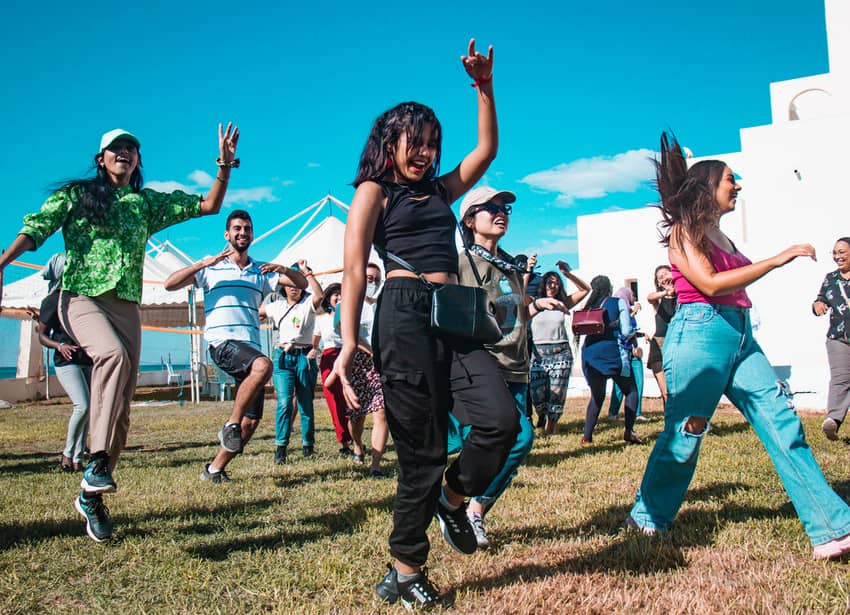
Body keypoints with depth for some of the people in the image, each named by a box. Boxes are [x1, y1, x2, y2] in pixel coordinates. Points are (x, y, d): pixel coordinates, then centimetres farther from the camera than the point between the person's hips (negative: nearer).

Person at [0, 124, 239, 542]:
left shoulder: (148, 203, 17)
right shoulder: (76, 194, 11)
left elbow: (209, 206, 15)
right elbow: (35, 229, 0)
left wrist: (225, 166, 2)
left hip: (126, 304, 4)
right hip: (81, 297, -3)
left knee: (122, 407, -1)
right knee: (113, 353, -36)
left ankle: (91, 496, 12)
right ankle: (98, 460, -31)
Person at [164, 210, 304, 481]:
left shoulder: (262, 271, 19)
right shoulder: (211, 268, 11)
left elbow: (302, 283, 13)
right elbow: (170, 284, 0)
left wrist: (284, 270, -7)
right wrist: (203, 263, -10)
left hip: (251, 348, 5)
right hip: (222, 342, -5)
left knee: (251, 421, 1)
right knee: (263, 365, -36)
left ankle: (215, 469, 17)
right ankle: (230, 425, -20)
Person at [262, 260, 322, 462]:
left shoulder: (308, 304, 2)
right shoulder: (276, 306, 16)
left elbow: (320, 295, -21)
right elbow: (257, 311, 35)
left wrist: (306, 272, -19)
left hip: (305, 357, -2)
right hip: (283, 357, 2)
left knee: (305, 403, 5)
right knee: (284, 402, -12)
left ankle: (308, 444, 19)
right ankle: (280, 447, -11)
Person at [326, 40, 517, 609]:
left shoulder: (440, 190, 25)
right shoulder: (374, 190, 7)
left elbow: (487, 148, 26)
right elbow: (355, 269, -3)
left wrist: (484, 86, 16)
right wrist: (349, 343, -13)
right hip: (406, 316, -6)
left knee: (501, 419, -12)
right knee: (423, 450, -3)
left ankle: (453, 496, 18)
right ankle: (406, 569, 15)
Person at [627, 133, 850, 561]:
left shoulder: (718, 235, 21)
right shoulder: (684, 231, -4)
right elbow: (710, 284, -18)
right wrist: (778, 259, -16)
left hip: (739, 336, 8)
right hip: (700, 335, -8)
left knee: (783, 421, -1)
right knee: (683, 434, -1)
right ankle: (647, 520, 18)